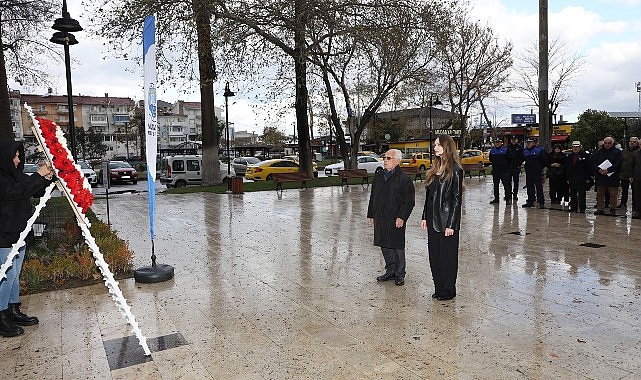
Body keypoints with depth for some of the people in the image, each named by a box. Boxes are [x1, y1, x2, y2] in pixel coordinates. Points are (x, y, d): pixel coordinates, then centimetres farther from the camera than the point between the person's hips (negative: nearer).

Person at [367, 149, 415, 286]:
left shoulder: (404, 179, -7)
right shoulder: (378, 176, 12)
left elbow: (409, 201, -9)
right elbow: (373, 197, 17)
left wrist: (402, 217, -15)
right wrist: (371, 215, 14)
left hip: (396, 220, -6)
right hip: (380, 219, 6)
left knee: (397, 247, 3)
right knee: (385, 246, 13)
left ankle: (399, 274, 17)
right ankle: (390, 272, 27)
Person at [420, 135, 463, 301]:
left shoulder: (455, 170, -12)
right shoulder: (435, 169, 11)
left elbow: (457, 199, -14)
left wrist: (451, 224, -16)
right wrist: (425, 217, 10)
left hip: (446, 220, -7)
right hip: (433, 219, 7)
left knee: (447, 256, 4)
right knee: (434, 255, 13)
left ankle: (448, 291, 18)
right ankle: (439, 288, 26)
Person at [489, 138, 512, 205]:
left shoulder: (505, 150, -3)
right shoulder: (492, 151, 10)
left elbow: (509, 159, -2)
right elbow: (490, 159, 20)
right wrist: (495, 163, 11)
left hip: (504, 170, -5)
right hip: (495, 171, 5)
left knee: (506, 185, -8)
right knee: (495, 185, 11)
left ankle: (508, 199, -6)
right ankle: (496, 198, 21)